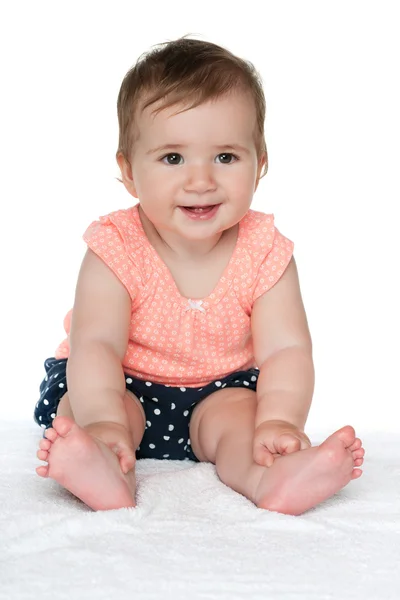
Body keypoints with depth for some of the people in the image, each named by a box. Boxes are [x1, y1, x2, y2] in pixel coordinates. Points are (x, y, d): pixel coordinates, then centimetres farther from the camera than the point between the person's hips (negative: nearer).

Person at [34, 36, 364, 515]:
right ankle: (106, 474, -55)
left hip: (220, 389, 1)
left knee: (238, 411, -27)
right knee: (80, 403, -27)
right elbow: (96, 344, -29)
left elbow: (285, 349, -21)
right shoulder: (115, 249, -18)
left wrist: (278, 421, -40)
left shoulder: (264, 252, -13)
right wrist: (103, 421, -48)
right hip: (126, 387, -1)